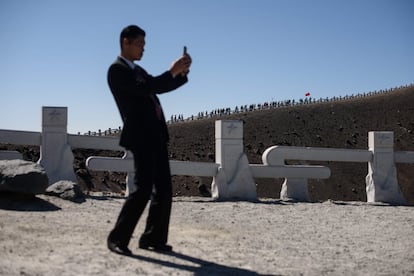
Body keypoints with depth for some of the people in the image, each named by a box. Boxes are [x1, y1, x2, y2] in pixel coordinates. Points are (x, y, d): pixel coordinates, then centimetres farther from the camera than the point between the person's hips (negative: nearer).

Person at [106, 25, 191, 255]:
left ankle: (153, 238, 16)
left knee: (164, 189, 8)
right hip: (141, 137, -9)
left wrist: (182, 72, 8)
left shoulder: (139, 70, 22)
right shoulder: (117, 70, -7)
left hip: (156, 136, 10)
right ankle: (118, 238, -4)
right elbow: (144, 88, -19)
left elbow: (159, 87, 24)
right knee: (143, 189, -14)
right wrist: (172, 71, -16)